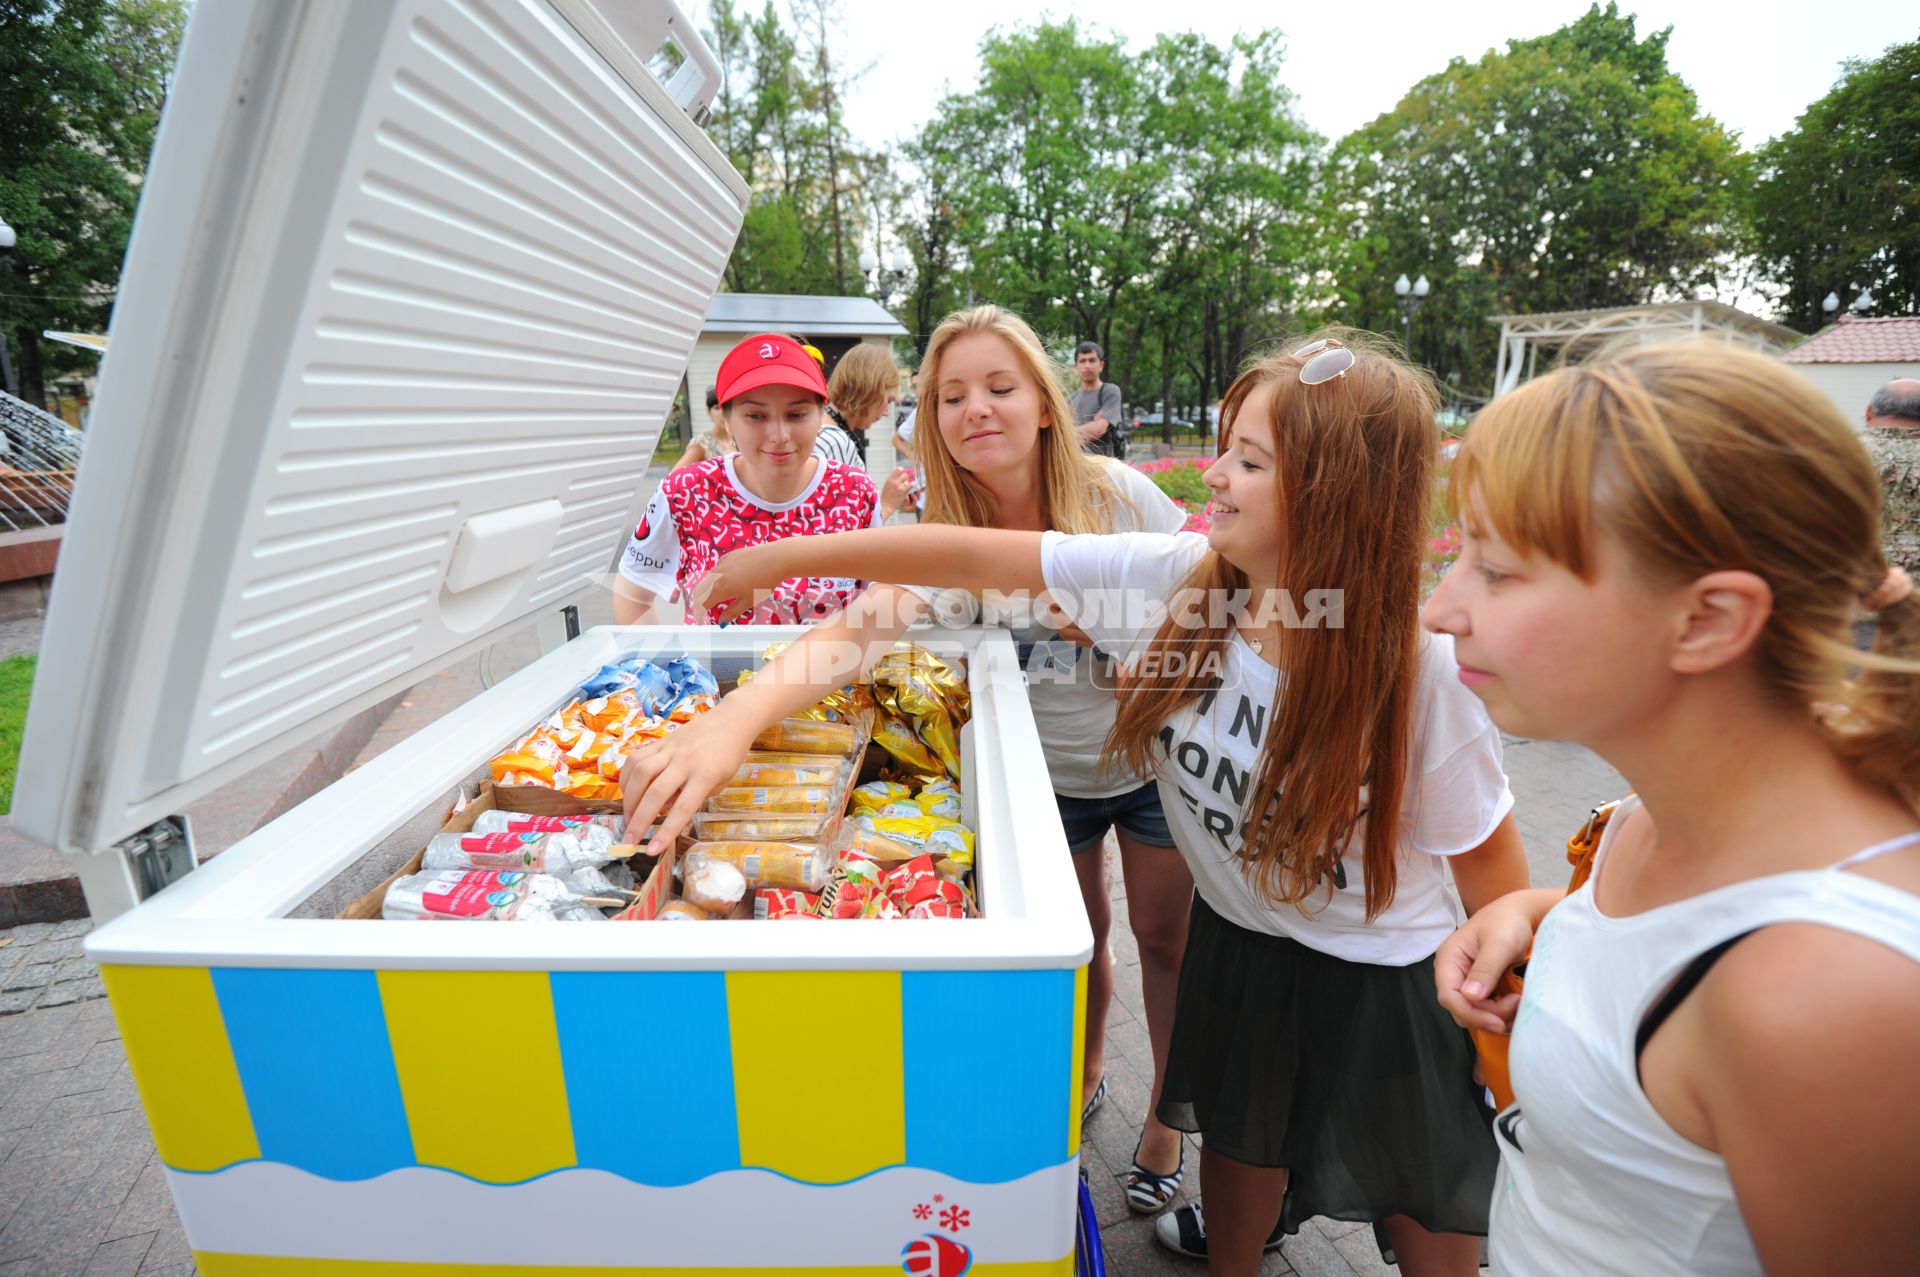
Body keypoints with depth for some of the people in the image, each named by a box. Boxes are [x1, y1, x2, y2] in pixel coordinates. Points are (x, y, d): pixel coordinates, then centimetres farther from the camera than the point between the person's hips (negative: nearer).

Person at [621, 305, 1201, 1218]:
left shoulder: (1118, 496, -20)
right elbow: (859, 628, -37)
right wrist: (739, 714, -54)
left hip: (1156, 756, -1)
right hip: (1045, 772, 1)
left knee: (1165, 937, 13)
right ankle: (1083, 1080, 51)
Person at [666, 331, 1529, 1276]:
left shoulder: (1420, 669, -28)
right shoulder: (1176, 578, -20)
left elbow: (1485, 853, -14)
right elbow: (977, 558, -20)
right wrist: (785, 556, -15)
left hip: (1381, 980, -3)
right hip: (1238, 937, 3)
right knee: (1238, 1141, 28)